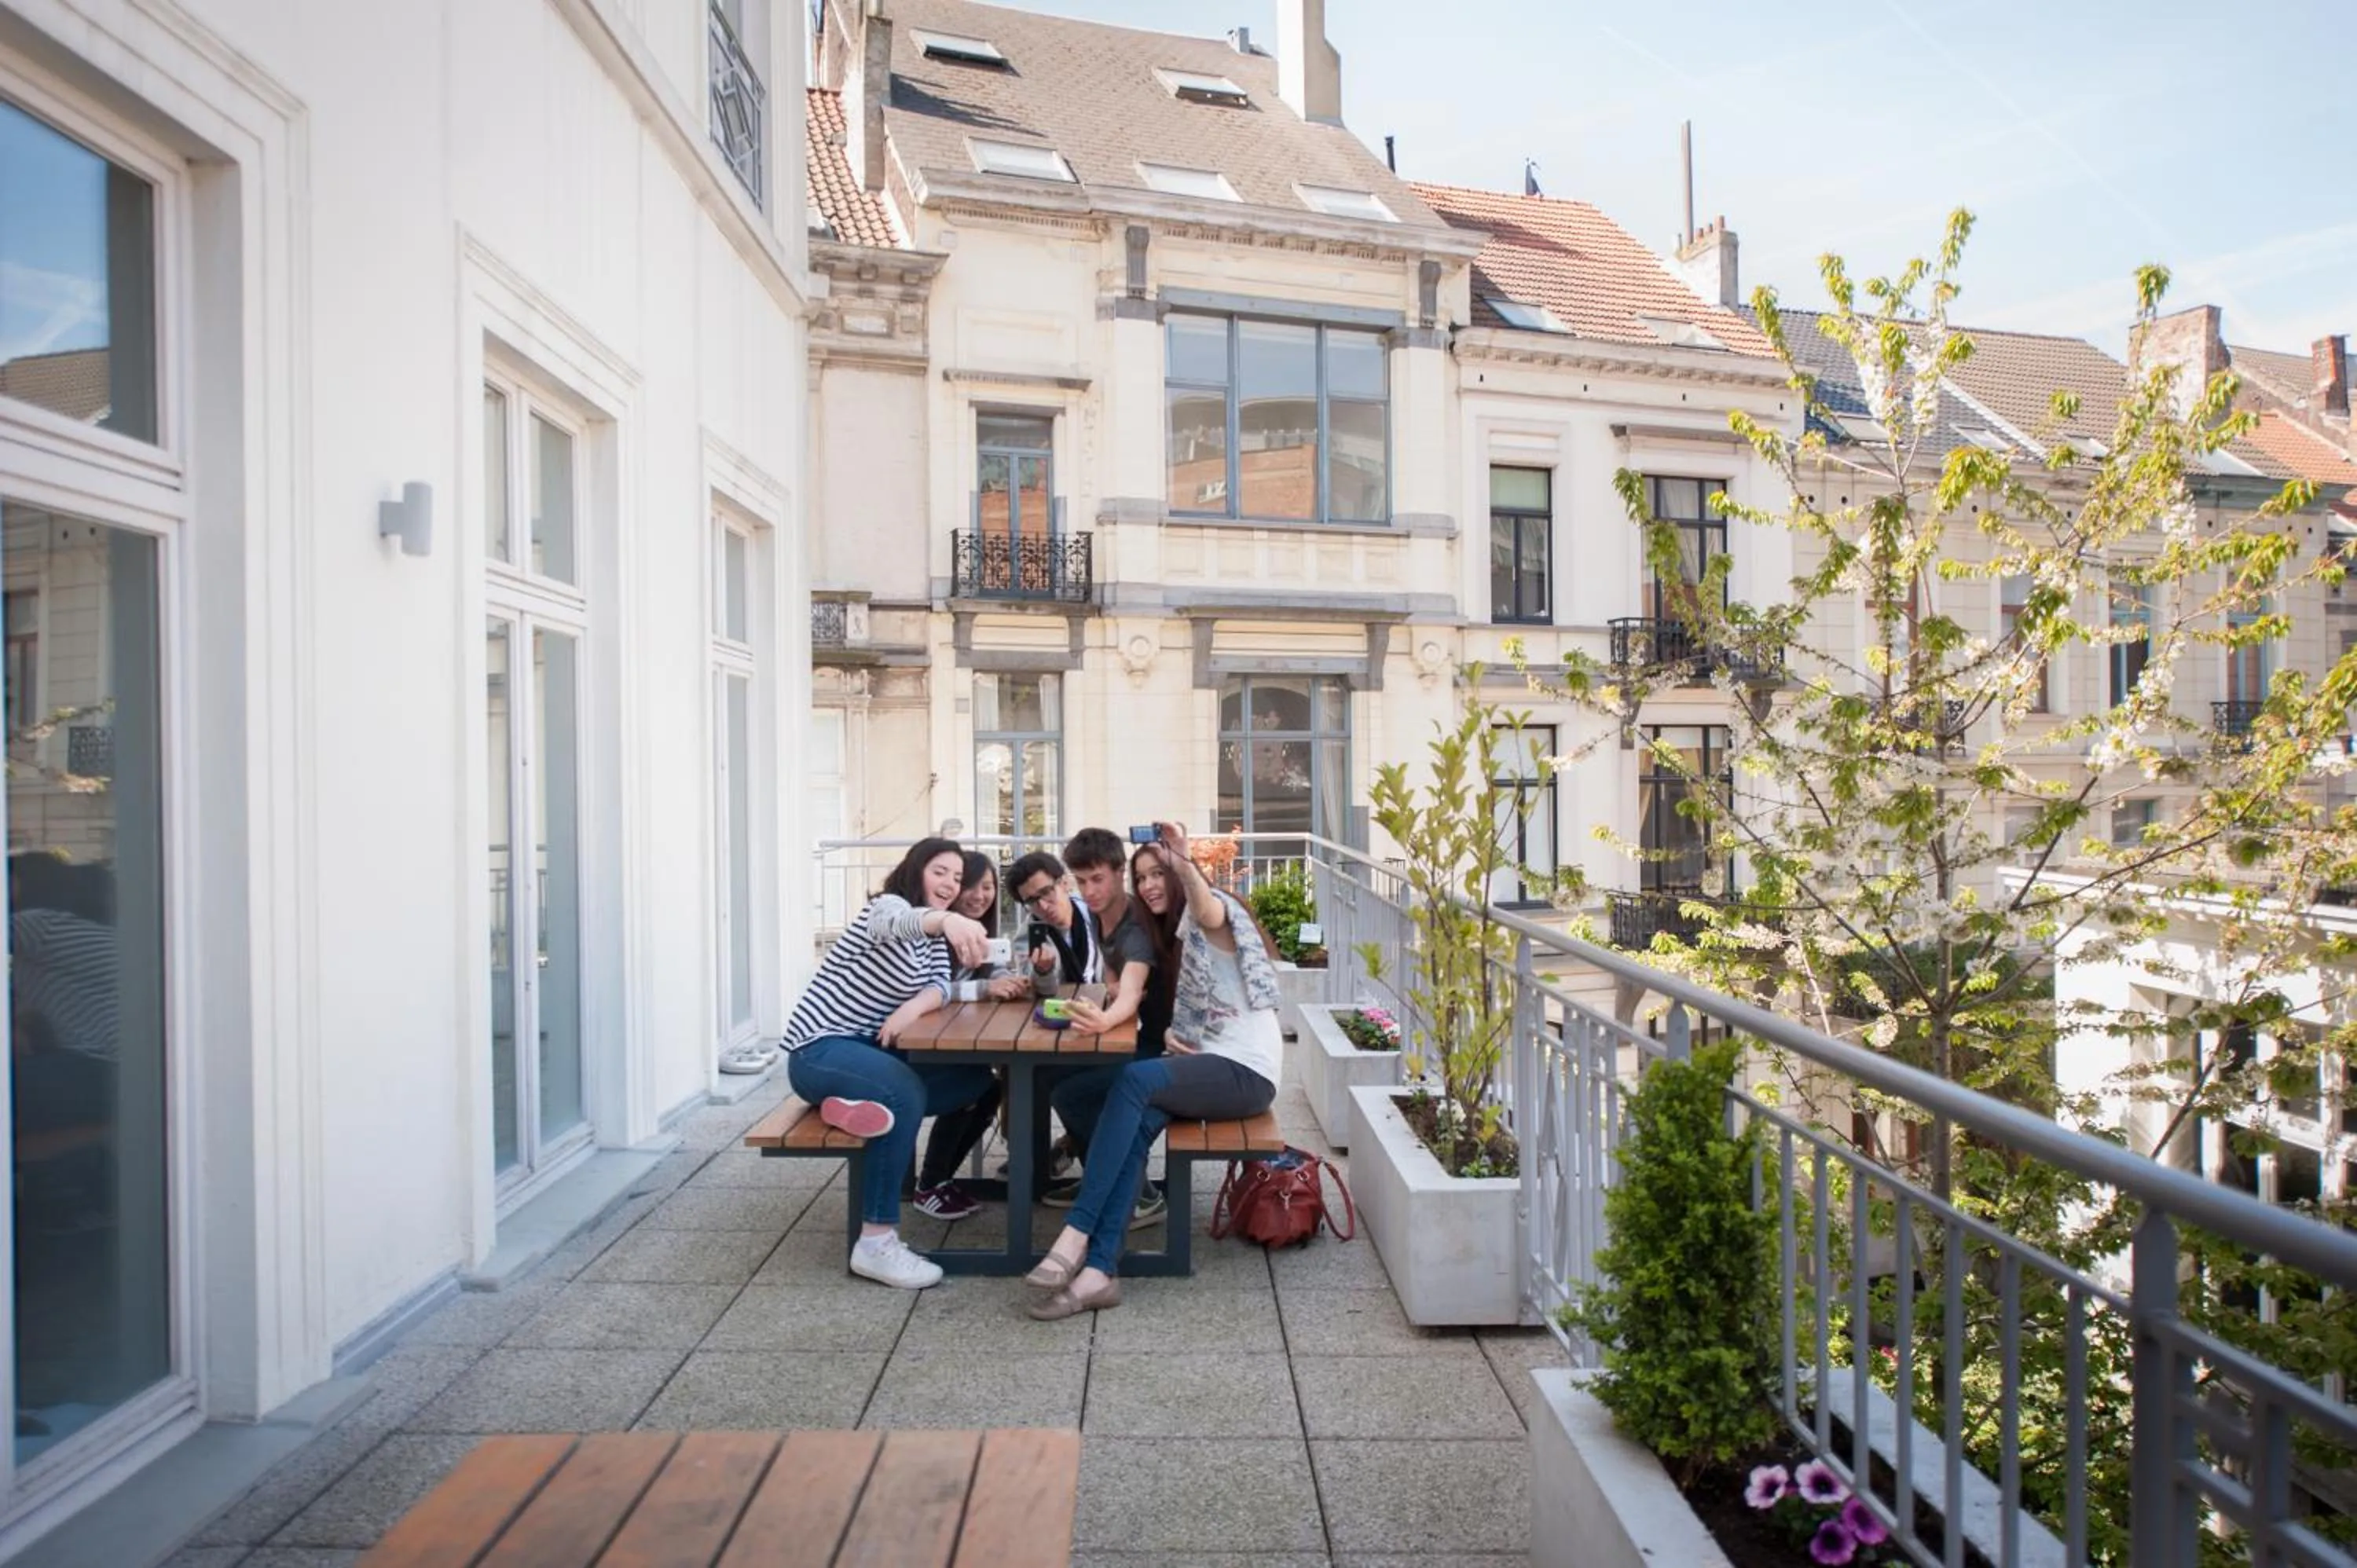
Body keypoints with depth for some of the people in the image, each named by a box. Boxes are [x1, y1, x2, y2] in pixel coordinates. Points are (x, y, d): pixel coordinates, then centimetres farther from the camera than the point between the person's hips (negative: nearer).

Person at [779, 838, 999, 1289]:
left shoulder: (934, 936, 13)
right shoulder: (888, 906, -13)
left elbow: (940, 986, -3)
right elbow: (900, 922, -39)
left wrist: (915, 1006, -27)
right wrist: (948, 919, -61)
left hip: (871, 1050, 8)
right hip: (820, 1050, -8)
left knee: (976, 1077, -5)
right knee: (906, 1092, -34)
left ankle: (863, 1105, -16)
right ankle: (875, 1243, -27)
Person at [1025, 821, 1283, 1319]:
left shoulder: (1211, 912, -5)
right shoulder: (1171, 931, 21)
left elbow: (1209, 913, -32)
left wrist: (1183, 864, -50)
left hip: (1246, 1071, -7)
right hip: (1205, 1063, 7)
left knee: (1134, 1080, -29)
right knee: (1138, 1122, -23)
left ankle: (1079, 1231, -28)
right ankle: (1100, 1269, -31)